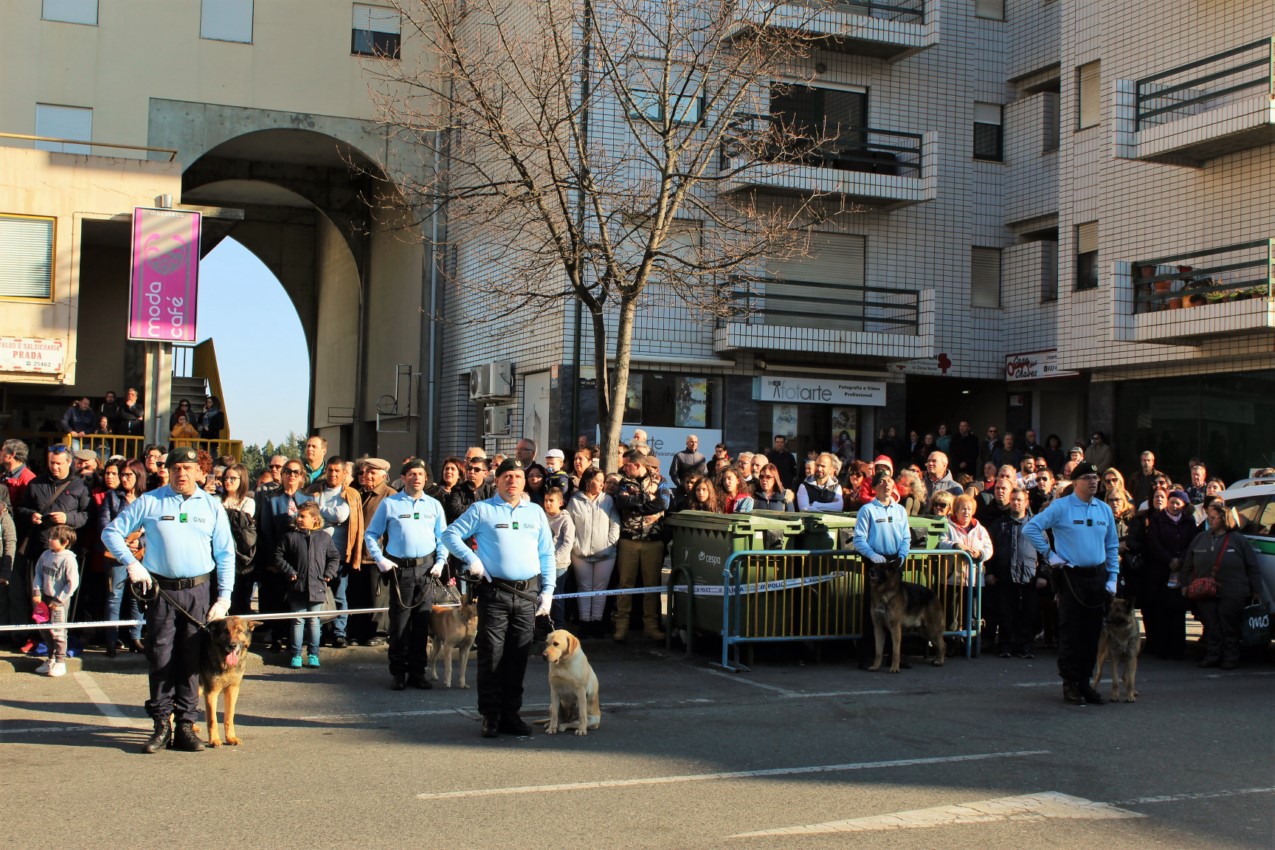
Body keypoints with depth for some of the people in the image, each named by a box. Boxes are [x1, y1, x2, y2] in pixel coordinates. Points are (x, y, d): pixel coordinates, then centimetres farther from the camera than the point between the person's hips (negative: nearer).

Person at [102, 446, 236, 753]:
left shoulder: (212, 506, 9)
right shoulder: (150, 502, 5)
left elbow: (226, 554, 10)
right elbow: (112, 533, 7)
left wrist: (224, 598, 3)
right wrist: (131, 563, -8)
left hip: (198, 592, 1)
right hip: (161, 590, -1)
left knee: (191, 660, 3)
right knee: (160, 659, -1)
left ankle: (185, 725, 9)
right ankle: (161, 725, 7)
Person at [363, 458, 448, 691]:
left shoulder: (434, 505, 12)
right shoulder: (389, 503, 4)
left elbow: (443, 537, 16)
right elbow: (371, 535, 7)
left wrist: (440, 561, 3)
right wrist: (380, 559, -4)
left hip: (426, 567, 2)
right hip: (400, 568, -2)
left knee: (422, 622, 5)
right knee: (399, 621, -3)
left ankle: (417, 672, 13)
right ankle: (399, 673, 5)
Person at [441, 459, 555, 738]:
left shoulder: (536, 513, 15)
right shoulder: (481, 510, 4)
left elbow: (547, 555, 16)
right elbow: (450, 534, 3)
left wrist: (548, 590, 8)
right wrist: (471, 558, -10)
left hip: (528, 594, 3)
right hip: (494, 592, -3)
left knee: (518, 658, 6)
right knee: (491, 656, -4)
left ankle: (510, 714, 13)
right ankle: (490, 716, 3)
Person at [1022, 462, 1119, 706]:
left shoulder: (1105, 510, 11)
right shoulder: (1061, 507, -5)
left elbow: (1112, 547, 17)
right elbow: (1030, 528, -8)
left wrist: (1112, 578, 9)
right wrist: (1049, 554, -8)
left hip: (1097, 578, 5)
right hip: (1071, 577, -5)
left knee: (1093, 632, 7)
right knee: (1071, 632, -2)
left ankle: (1085, 681, 16)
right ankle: (1070, 684, 6)